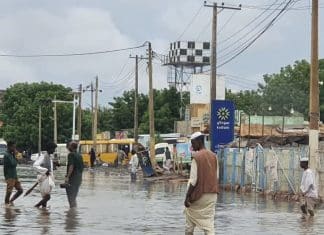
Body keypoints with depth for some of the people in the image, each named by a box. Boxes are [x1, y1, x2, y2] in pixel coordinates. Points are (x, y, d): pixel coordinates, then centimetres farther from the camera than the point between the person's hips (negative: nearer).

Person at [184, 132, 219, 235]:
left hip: (199, 195, -5)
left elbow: (193, 180, -15)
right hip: (212, 195, 5)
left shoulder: (196, 157, -13)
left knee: (190, 221, 13)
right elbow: (216, 177, 10)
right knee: (209, 222, 3)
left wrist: (187, 197, -10)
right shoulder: (213, 156, 5)